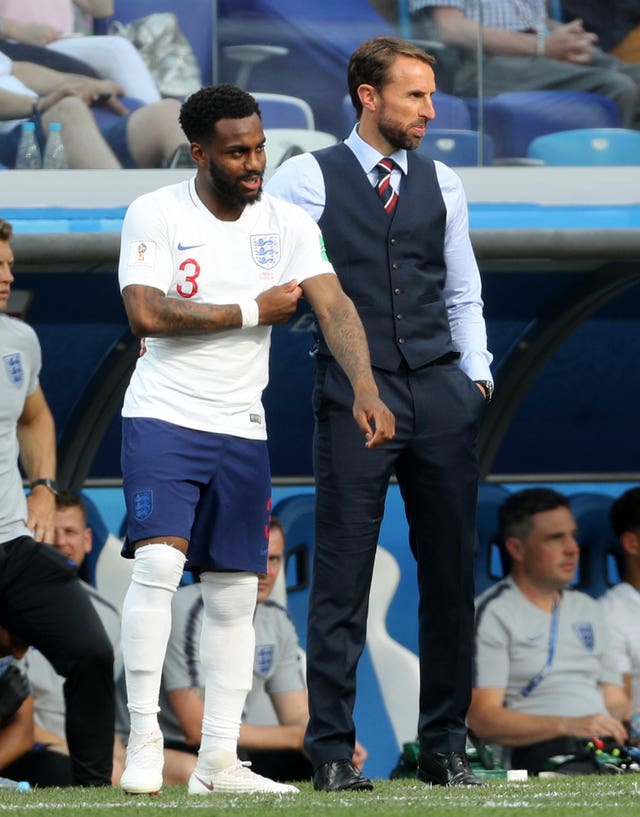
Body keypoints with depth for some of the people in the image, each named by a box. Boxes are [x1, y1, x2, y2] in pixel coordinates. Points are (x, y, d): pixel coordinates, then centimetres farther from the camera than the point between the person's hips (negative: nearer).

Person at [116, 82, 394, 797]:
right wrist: (253, 311, -13)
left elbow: (333, 306, -9)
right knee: (159, 563, -21)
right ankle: (143, 740, -16)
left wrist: (364, 387, -26)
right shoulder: (156, 214, -7)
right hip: (163, 418, -4)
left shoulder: (286, 224, 2)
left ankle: (218, 760, 10)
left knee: (234, 596, 4)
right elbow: (146, 313, -19)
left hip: (242, 432, 4)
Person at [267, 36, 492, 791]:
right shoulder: (310, 178, 2)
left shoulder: (441, 185, 14)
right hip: (354, 394, -4)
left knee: (450, 572, 5)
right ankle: (332, 751, 1)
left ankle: (444, 747, 13)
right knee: (342, 579, -3)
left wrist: (476, 374, 12)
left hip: (441, 393, 4)